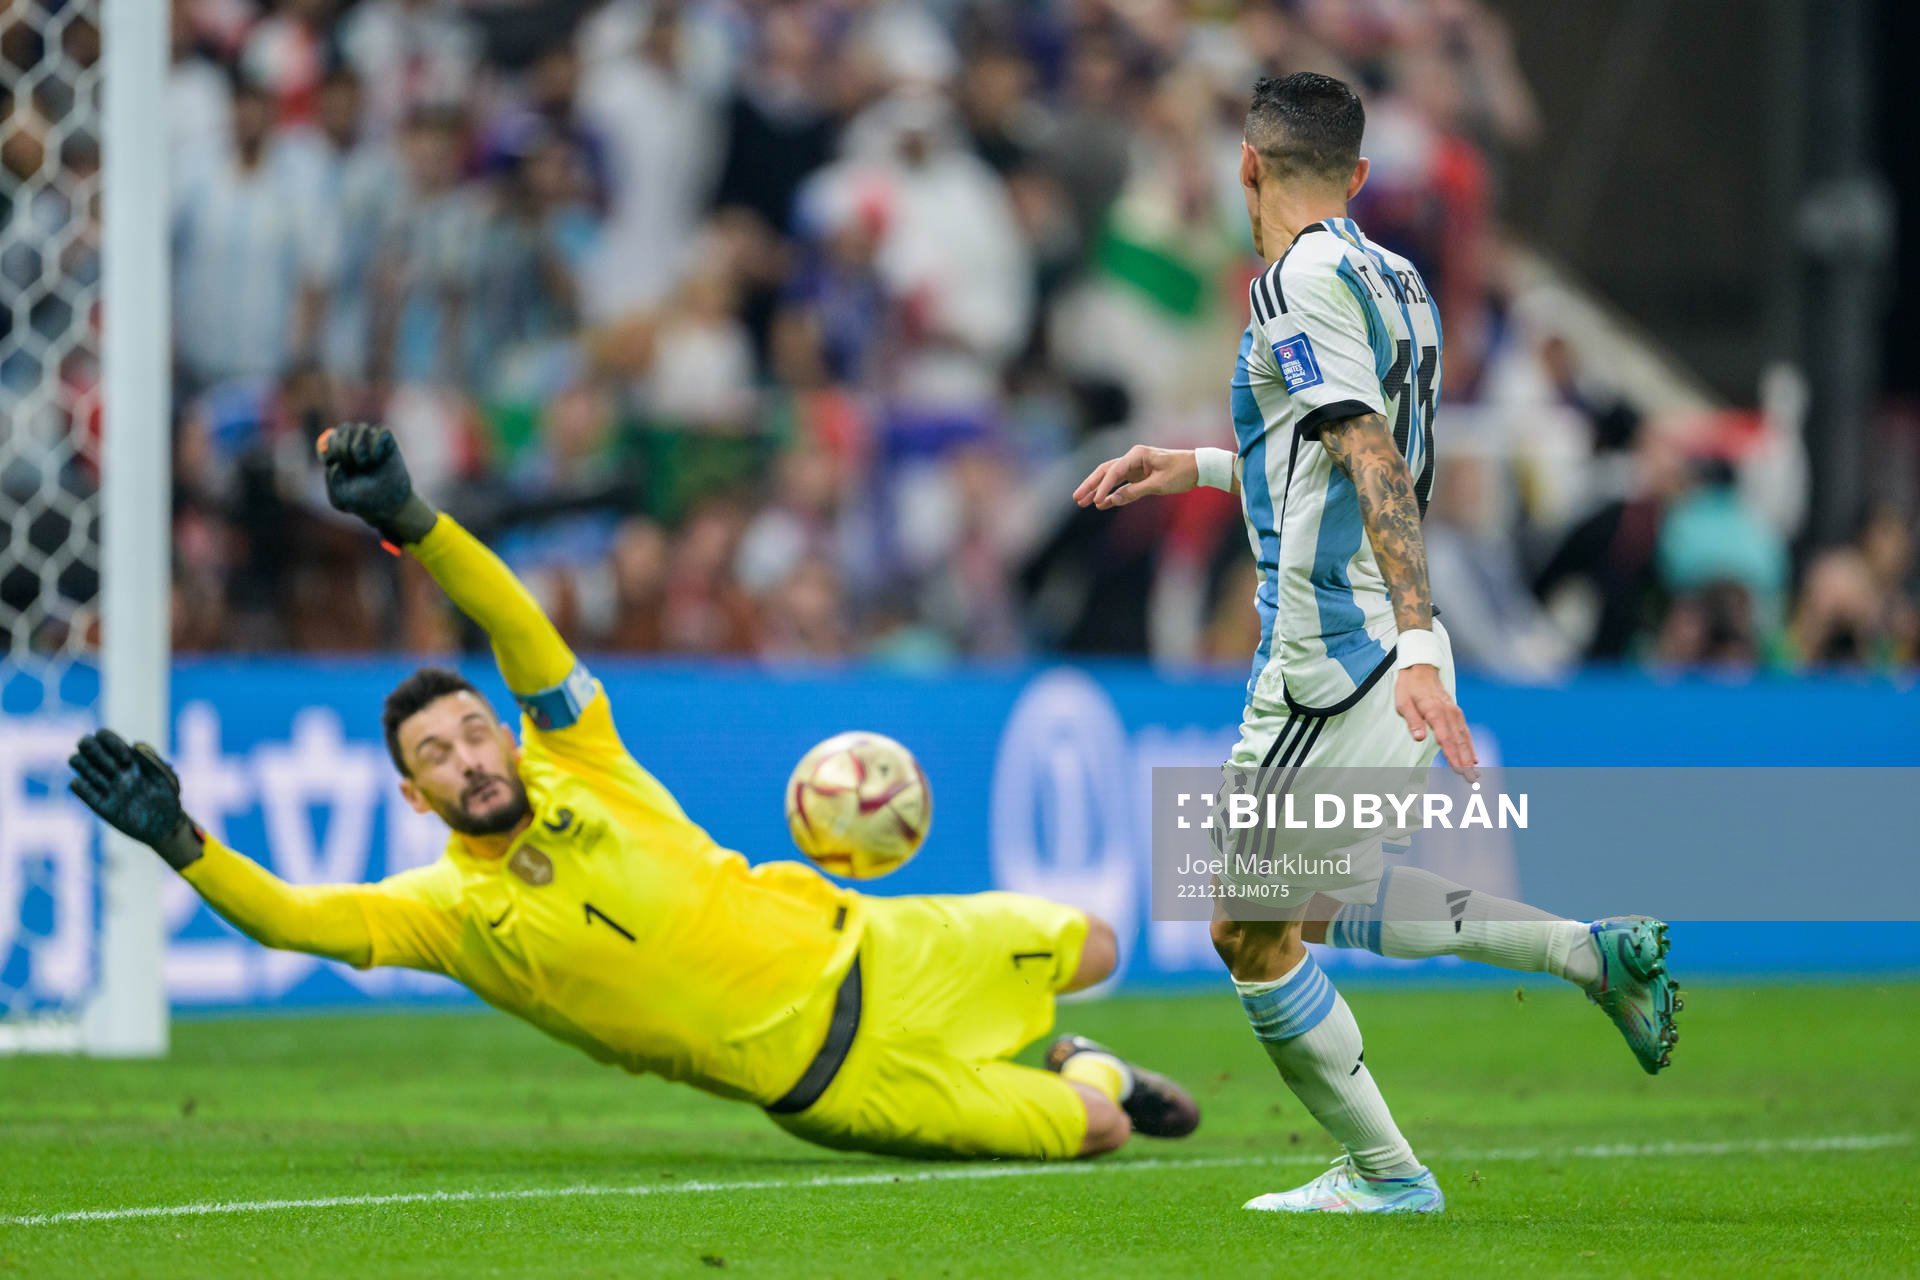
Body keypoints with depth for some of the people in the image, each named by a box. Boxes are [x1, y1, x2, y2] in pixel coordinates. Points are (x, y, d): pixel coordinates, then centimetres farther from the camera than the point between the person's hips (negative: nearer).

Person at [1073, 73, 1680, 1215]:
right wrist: (1196, 466, 33)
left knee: (1251, 935, 4)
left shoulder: (1302, 284, -13)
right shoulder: (1396, 281, 14)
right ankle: (1590, 950, 9)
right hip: (1395, 661, 9)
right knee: (1311, 905, 21)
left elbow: (1374, 464, -25)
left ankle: (1383, 1174, 9)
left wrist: (1416, 643, -33)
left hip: (1332, 667, -9)